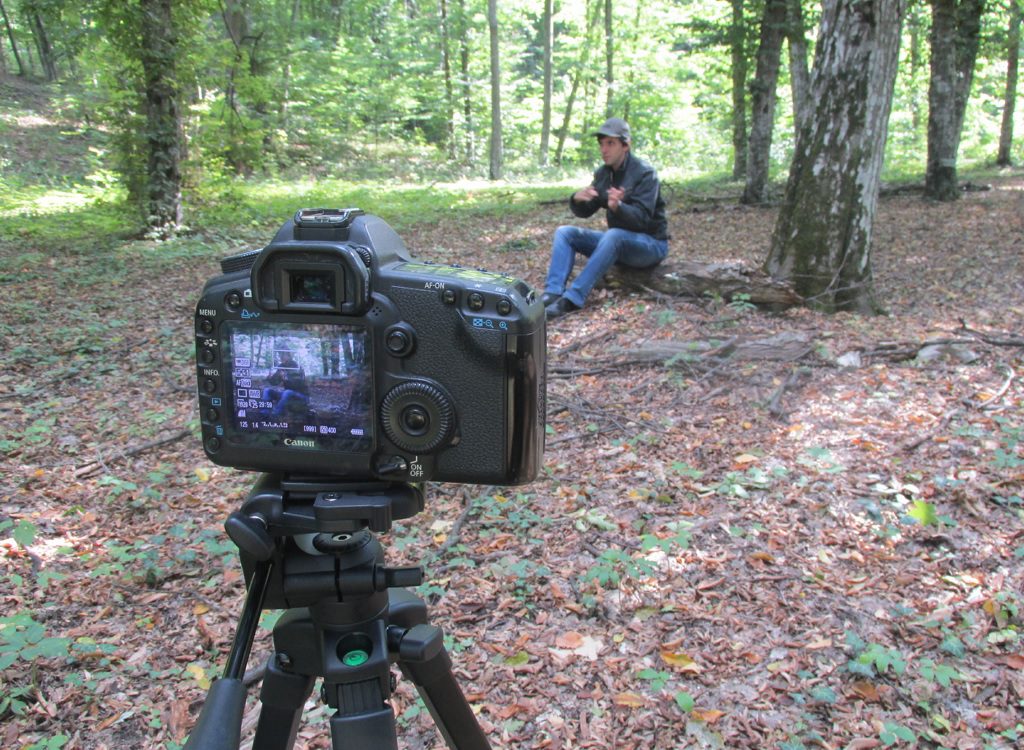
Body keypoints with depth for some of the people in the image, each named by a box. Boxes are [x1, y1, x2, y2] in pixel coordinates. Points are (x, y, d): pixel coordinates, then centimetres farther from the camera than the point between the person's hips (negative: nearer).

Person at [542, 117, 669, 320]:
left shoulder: (644, 173, -15)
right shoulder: (603, 173, 4)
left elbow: (641, 218, -25)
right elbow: (585, 211, 3)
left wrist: (618, 206, -45)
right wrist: (577, 199, -20)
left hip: (650, 244, -7)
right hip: (616, 242, 7)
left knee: (613, 236, -38)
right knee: (564, 232, -7)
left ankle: (572, 300, -39)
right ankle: (552, 294, -25)